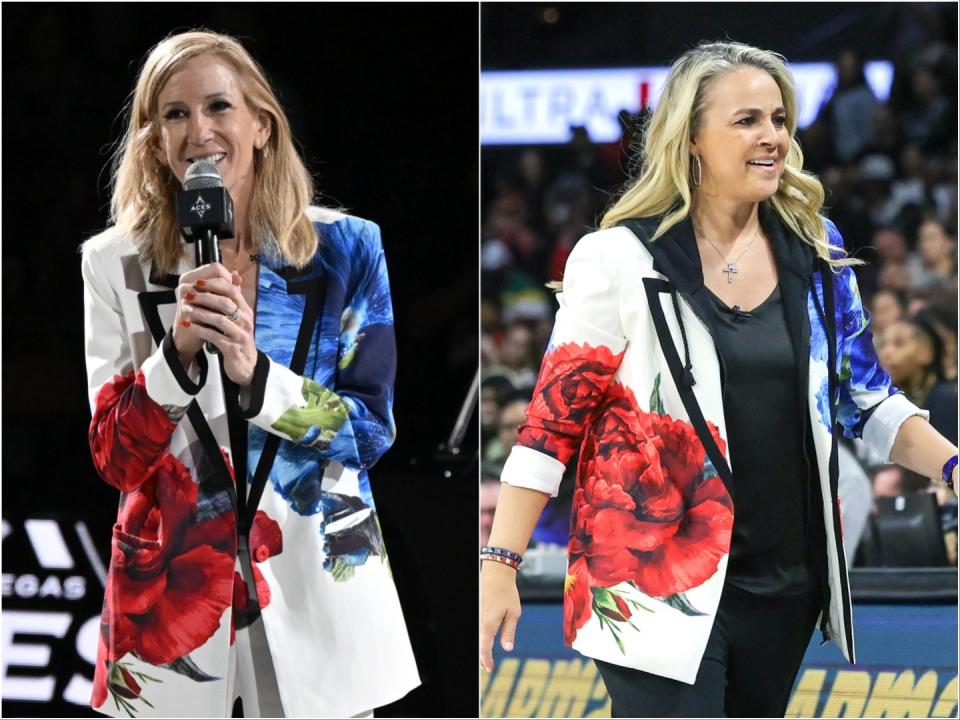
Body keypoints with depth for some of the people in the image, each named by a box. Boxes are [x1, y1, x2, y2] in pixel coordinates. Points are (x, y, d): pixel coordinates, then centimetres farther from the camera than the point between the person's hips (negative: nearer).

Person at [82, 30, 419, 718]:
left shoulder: (345, 248, -1)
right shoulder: (116, 263, 0)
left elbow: (372, 429, -4)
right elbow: (116, 457, -4)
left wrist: (254, 373, -20)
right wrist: (179, 350, -21)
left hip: (319, 585, 0)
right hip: (172, 590, 0)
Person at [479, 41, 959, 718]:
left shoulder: (816, 254, 7)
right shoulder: (621, 260, -7)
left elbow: (865, 398, 14)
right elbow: (553, 421, -5)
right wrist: (500, 565, -10)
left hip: (786, 581, 5)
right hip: (658, 585, -5)